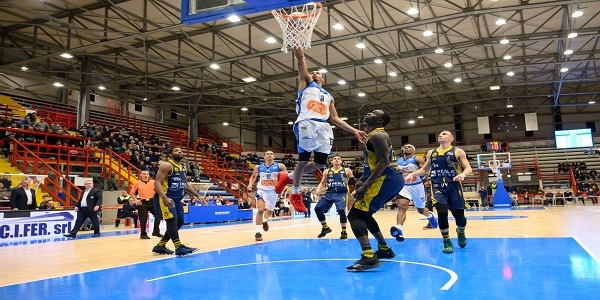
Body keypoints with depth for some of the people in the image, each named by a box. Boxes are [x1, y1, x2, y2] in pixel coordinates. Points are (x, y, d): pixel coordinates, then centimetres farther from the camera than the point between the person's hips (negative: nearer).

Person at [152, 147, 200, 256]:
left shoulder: (182, 168, 15)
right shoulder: (167, 165, -12)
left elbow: (186, 184, 26)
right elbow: (157, 182, -20)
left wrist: (197, 195, 21)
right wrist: (164, 198, -32)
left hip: (177, 199, 10)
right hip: (166, 198, -10)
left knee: (179, 222, 12)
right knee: (172, 220, -17)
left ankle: (160, 246, 21)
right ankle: (179, 247, -19)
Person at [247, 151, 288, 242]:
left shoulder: (280, 166, -4)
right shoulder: (258, 167, 3)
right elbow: (253, 176, 20)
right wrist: (250, 184, 2)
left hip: (273, 191, 1)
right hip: (261, 190, -1)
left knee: (269, 211, 17)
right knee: (260, 210, -20)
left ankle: (265, 221, 54)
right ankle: (258, 233, -15)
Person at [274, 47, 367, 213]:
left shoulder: (328, 96, 31)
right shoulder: (306, 84, 22)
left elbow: (335, 118, 24)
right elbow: (302, 70, 3)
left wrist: (354, 131, 15)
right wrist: (300, 57, -12)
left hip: (324, 127, 5)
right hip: (307, 124, -5)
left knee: (320, 163, -1)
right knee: (303, 160, -7)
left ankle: (288, 177, 20)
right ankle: (295, 194, 12)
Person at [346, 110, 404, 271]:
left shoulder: (376, 135, -10)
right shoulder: (375, 135, 22)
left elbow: (384, 162, -21)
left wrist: (366, 185, -23)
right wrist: (362, 180, 22)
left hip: (386, 179, -10)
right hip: (393, 179, 10)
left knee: (355, 215, -13)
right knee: (364, 214, 22)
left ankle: (369, 257, -25)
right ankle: (384, 249, 28)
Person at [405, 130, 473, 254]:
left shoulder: (458, 152, 4)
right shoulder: (431, 153, 14)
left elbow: (468, 168, -1)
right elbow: (424, 169, 22)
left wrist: (463, 174, -24)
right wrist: (413, 174, 5)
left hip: (454, 186, -1)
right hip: (438, 187, 2)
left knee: (459, 215, 4)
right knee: (442, 212, -14)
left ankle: (461, 232, 40)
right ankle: (447, 241, 6)